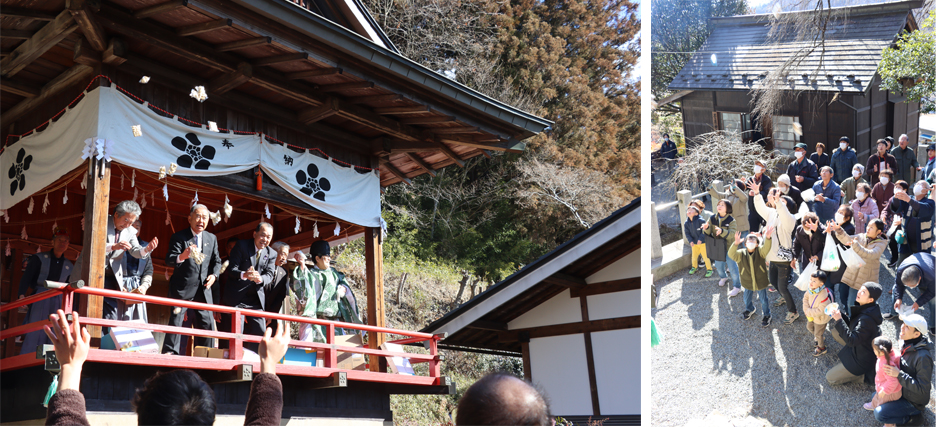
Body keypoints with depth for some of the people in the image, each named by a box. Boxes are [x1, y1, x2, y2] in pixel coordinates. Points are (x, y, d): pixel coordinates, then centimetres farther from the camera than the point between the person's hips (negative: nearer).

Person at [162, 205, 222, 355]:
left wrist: (214, 275, -1)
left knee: (206, 323, 5)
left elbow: (216, 261, 19)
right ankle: (169, 352, -4)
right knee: (175, 321, -9)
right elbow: (169, 260, -14)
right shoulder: (179, 237, -3)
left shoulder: (212, 238, 13)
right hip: (182, 288, -4)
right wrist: (181, 257, -36)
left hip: (203, 289, 4)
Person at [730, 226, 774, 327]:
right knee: (747, 299, 25)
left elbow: (766, 248, -38)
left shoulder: (760, 251, -16)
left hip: (761, 282, -2)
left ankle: (767, 315, 40)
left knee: (763, 300, 15)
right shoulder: (741, 253, -15)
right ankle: (750, 309, 57)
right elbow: (731, 254, -34)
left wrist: (767, 237, -60)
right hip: (748, 282, 2)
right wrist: (736, 243, -54)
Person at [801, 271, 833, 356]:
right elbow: (805, 297, -1)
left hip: (820, 318, -7)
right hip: (811, 315, 7)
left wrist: (809, 312, -27)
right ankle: (817, 337, 60)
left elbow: (821, 311, -36)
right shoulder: (811, 289, -19)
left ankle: (821, 347, 43)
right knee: (809, 327, 31)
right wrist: (806, 309, -13)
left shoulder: (824, 296, -41)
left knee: (818, 333, 16)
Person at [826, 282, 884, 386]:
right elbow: (852, 324, 5)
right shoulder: (863, 309, -8)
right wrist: (839, 313, -11)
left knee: (830, 378, -1)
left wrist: (839, 320, -35)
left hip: (863, 359, -9)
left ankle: (865, 376, 3)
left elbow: (852, 341, -34)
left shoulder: (867, 319, -36)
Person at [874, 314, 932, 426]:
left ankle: (913, 418, 1)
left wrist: (899, 375, -35)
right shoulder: (908, 346, -5)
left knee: (879, 413, -18)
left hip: (914, 401, -9)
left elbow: (922, 389, -31)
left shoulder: (923, 357, -33)